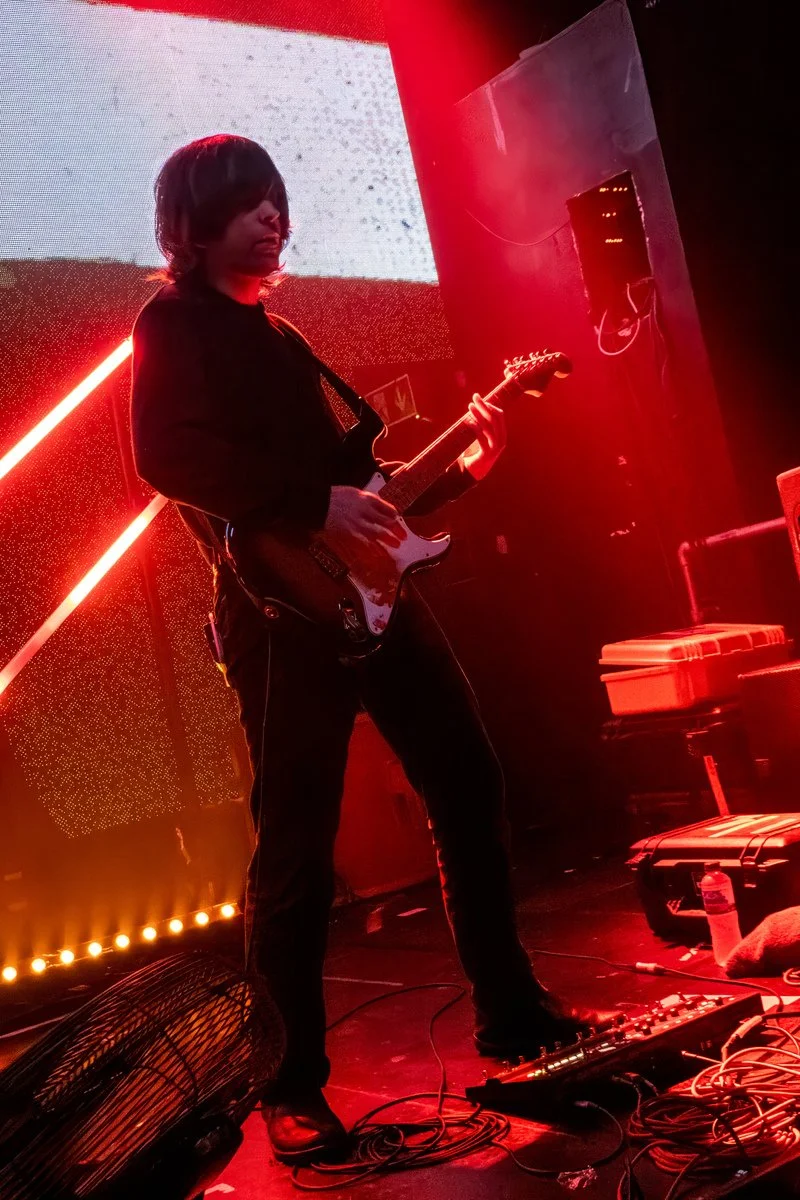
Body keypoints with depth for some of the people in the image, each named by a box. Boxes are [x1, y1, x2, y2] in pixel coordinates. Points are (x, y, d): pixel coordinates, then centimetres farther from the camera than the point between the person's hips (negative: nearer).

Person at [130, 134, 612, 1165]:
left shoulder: (278, 336, 24)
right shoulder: (174, 324, 0)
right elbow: (168, 456, -18)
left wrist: (456, 471, 11)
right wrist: (315, 504, -21)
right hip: (281, 607, -8)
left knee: (468, 781, 8)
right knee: (296, 845, -5)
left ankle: (510, 1007, 22)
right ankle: (294, 1084, 9)